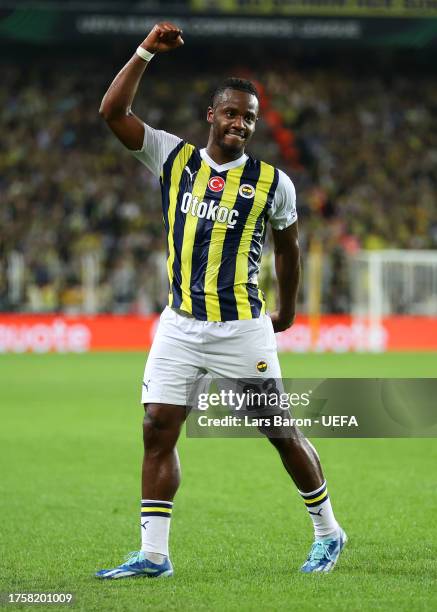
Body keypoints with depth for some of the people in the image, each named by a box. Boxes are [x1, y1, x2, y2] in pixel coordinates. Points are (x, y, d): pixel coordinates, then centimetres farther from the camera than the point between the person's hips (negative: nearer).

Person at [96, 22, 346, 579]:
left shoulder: (271, 182, -1)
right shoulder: (174, 158, 3)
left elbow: (287, 246, 13)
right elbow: (113, 112, -3)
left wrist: (286, 311, 22)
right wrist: (146, 51, -8)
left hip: (243, 330, -2)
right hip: (179, 326, 2)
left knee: (282, 433, 5)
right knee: (157, 430, -4)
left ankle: (328, 533, 23)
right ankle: (153, 554, 2)